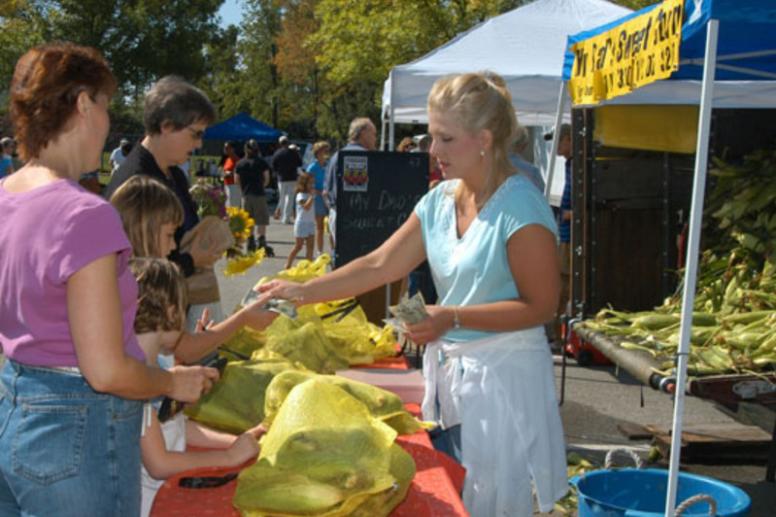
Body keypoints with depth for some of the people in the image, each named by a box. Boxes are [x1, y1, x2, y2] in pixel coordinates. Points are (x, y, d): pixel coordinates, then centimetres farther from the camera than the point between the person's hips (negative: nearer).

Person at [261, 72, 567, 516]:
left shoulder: (521, 208, -17)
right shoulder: (440, 200, 5)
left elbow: (540, 306, -16)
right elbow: (381, 265, 6)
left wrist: (453, 318, -24)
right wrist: (302, 292, 1)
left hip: (502, 376, -7)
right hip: (448, 368, 7)